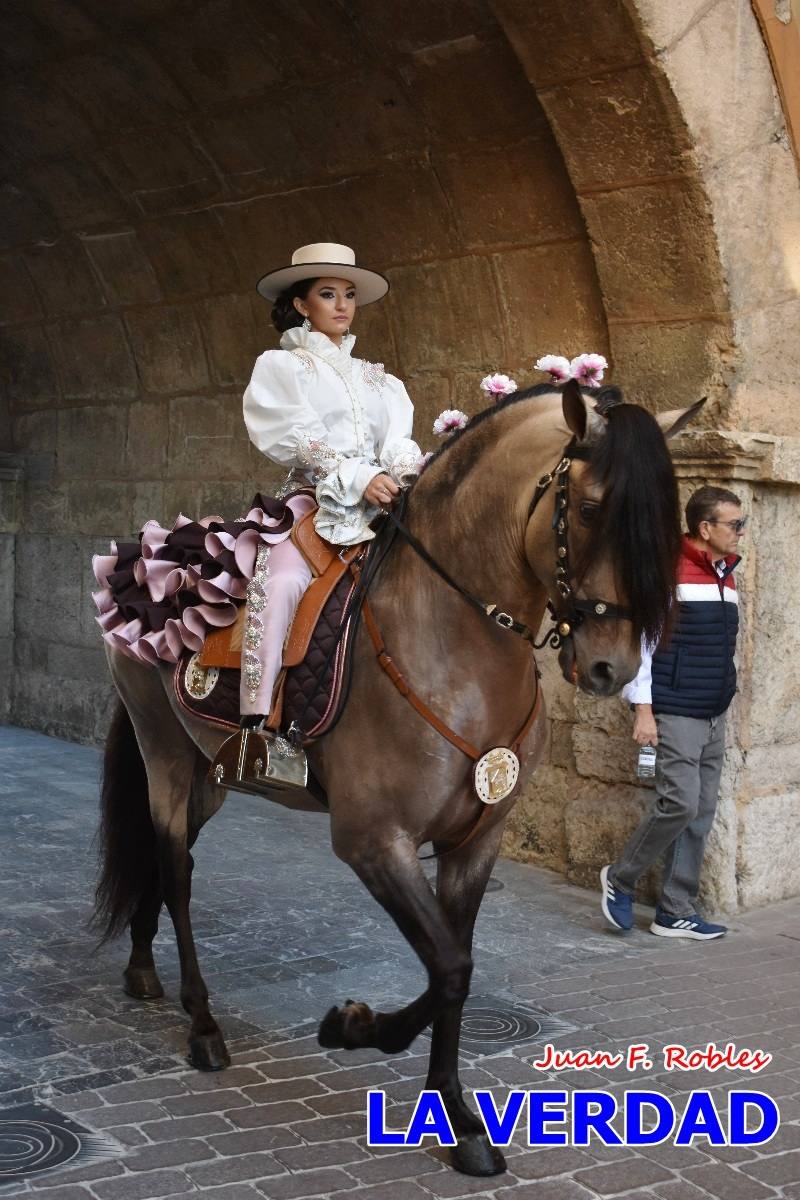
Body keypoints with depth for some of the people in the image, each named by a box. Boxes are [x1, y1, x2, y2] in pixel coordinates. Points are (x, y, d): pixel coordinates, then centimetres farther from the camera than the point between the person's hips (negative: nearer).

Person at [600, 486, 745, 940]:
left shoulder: (727, 577, 13)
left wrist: (723, 704, 18)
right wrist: (643, 709, -16)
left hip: (714, 717, 8)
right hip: (676, 715, -8)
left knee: (701, 814, 7)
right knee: (680, 803, -13)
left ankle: (677, 912, 15)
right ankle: (621, 879, 9)